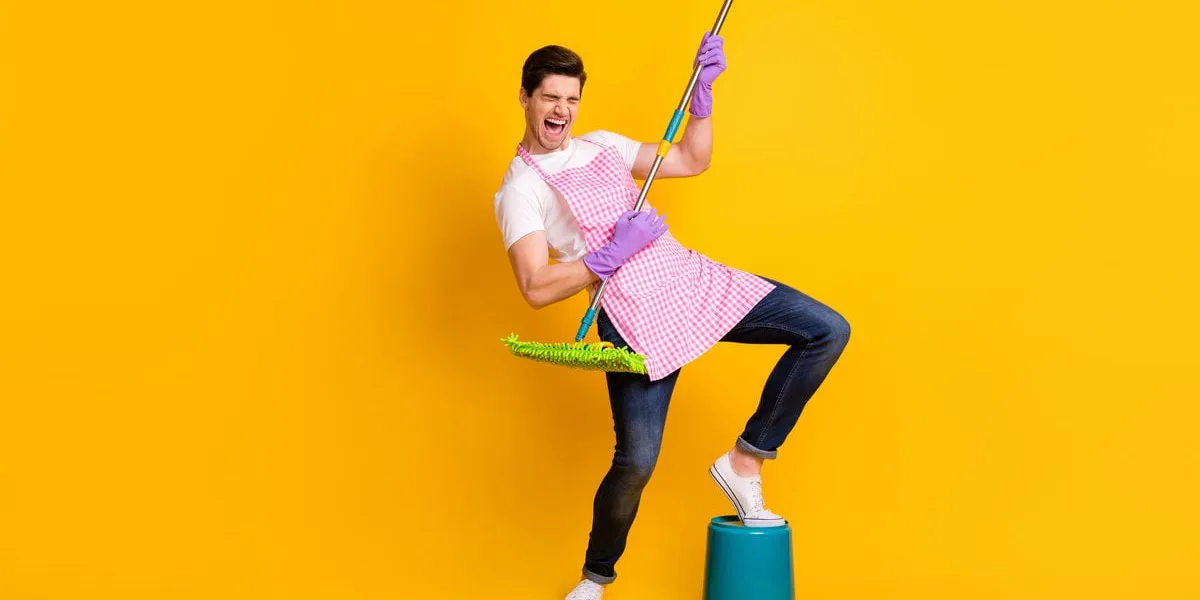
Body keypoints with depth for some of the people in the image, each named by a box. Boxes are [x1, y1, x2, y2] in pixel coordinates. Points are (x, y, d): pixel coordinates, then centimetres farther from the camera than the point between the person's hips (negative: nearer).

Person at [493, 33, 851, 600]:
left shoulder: (602, 144, 18)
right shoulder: (520, 188, -1)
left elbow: (692, 161, 19)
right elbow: (536, 289, -11)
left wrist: (702, 90, 8)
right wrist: (611, 255, -16)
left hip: (695, 279, 7)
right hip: (634, 315, -6)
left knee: (828, 331, -3)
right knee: (635, 463, -14)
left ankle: (744, 460, 7)